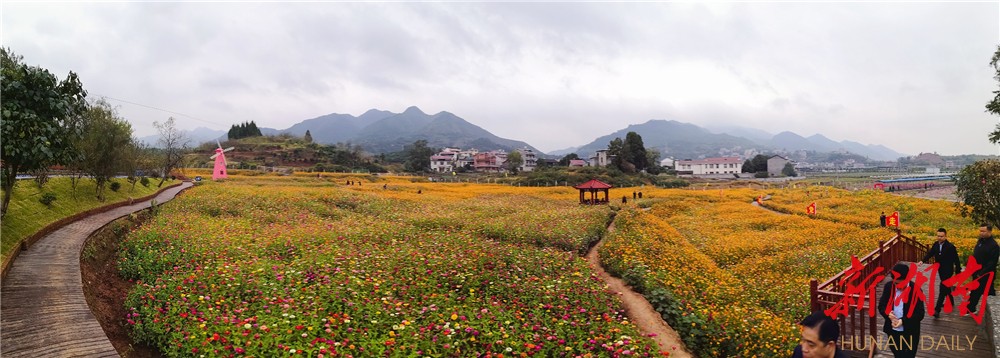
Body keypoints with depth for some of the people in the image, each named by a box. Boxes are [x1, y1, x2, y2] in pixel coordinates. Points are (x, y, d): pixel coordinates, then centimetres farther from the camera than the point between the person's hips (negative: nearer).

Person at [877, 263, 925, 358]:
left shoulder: (916, 290, -17)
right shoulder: (889, 286, -7)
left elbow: (920, 314, -15)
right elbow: (881, 305, 0)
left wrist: (903, 321, -28)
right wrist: (888, 313, -22)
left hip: (909, 333, -3)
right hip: (892, 331, 3)